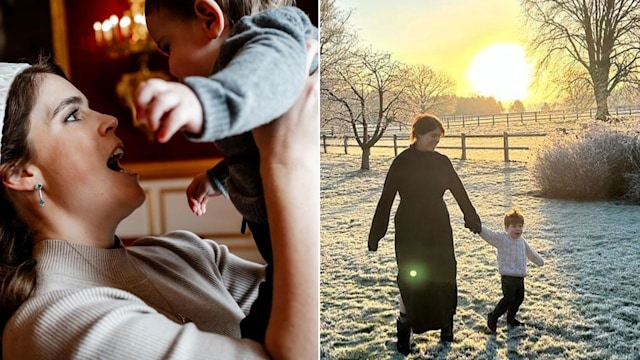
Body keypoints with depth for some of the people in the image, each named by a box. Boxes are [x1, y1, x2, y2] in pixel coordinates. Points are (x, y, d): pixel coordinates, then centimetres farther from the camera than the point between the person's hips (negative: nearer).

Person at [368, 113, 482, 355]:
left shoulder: (442, 162, 3)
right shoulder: (402, 162, -8)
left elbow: (460, 192, 12)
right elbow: (386, 199, -8)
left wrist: (473, 219, 12)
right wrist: (376, 234, -9)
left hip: (439, 230, 4)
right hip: (410, 232, -4)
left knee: (444, 276, 6)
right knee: (412, 279, -3)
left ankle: (446, 324, 26)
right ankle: (404, 331, 13)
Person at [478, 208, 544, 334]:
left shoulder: (522, 241, 11)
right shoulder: (501, 238, -11)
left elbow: (530, 252, 30)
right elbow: (487, 233, -25)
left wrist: (539, 260, 44)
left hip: (520, 277, 8)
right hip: (508, 277, -8)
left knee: (519, 298, 17)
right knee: (508, 299, -11)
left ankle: (511, 318, 38)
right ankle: (493, 317, 7)